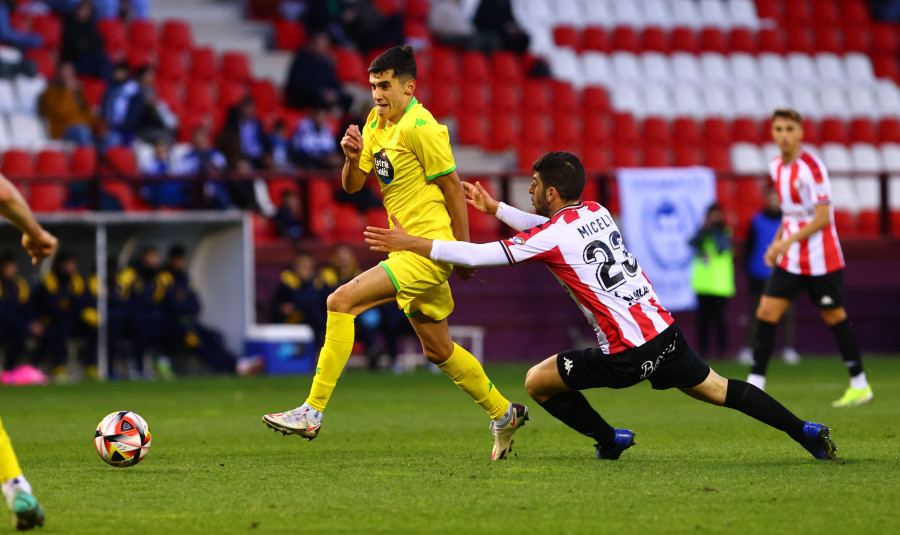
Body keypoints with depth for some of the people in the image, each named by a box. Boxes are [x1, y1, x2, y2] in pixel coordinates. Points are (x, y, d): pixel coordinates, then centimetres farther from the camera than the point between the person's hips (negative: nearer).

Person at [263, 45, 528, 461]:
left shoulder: (421, 127, -14)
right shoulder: (377, 120, 12)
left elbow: (452, 187, -12)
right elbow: (351, 185, 12)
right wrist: (352, 157, -10)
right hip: (411, 251, 9)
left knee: (341, 302, -19)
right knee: (438, 351, 16)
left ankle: (313, 411, -19)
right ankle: (505, 414, 32)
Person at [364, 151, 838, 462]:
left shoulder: (552, 237, -10)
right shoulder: (597, 213, 12)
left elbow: (479, 256, -9)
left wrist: (415, 244, -1)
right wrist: (495, 209, 34)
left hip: (627, 355, -7)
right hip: (665, 331, 7)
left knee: (537, 381, 8)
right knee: (719, 390, 16)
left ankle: (609, 439, 13)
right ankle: (806, 433, 8)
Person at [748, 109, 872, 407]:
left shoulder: (810, 167, -17)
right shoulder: (776, 167, 7)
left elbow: (823, 217, -20)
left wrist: (787, 243, -24)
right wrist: (777, 242, 10)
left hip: (820, 258, -7)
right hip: (790, 260, 7)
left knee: (834, 316, 2)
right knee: (766, 312, -3)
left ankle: (860, 385, 15)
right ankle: (754, 385, -2)